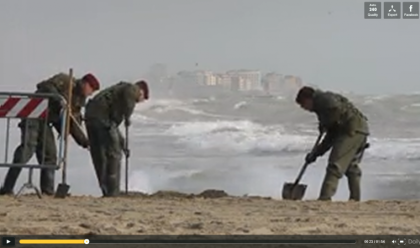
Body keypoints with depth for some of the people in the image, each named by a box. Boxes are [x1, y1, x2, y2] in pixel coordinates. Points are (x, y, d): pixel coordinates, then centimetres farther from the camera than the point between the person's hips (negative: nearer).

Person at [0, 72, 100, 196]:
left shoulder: (78, 101, 18)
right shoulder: (66, 81, -5)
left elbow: (73, 124, 16)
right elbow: (45, 86, -20)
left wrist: (83, 141, 6)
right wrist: (59, 101, -27)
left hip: (45, 121, 9)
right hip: (33, 115, -9)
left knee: (50, 154, 4)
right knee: (27, 148, -20)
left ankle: (48, 191, 6)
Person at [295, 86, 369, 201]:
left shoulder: (322, 98, 0)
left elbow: (337, 110, -22)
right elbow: (330, 138, 27)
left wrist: (324, 124, -7)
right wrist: (316, 153, 22)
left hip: (353, 129, -10)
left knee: (335, 164, -13)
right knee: (351, 167, 18)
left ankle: (325, 197, -19)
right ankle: (355, 199, 20)